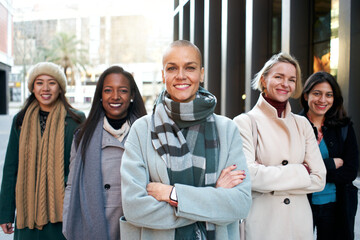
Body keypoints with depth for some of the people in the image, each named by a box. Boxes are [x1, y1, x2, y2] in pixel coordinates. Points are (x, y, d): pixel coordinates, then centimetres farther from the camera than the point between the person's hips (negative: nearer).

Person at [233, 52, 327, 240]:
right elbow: (249, 175, -20)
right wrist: (300, 173, -12)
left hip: (300, 221, 4)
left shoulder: (302, 124, 5)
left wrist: (270, 179, -13)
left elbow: (319, 179, -1)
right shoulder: (245, 122, -8)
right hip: (261, 223, -4)